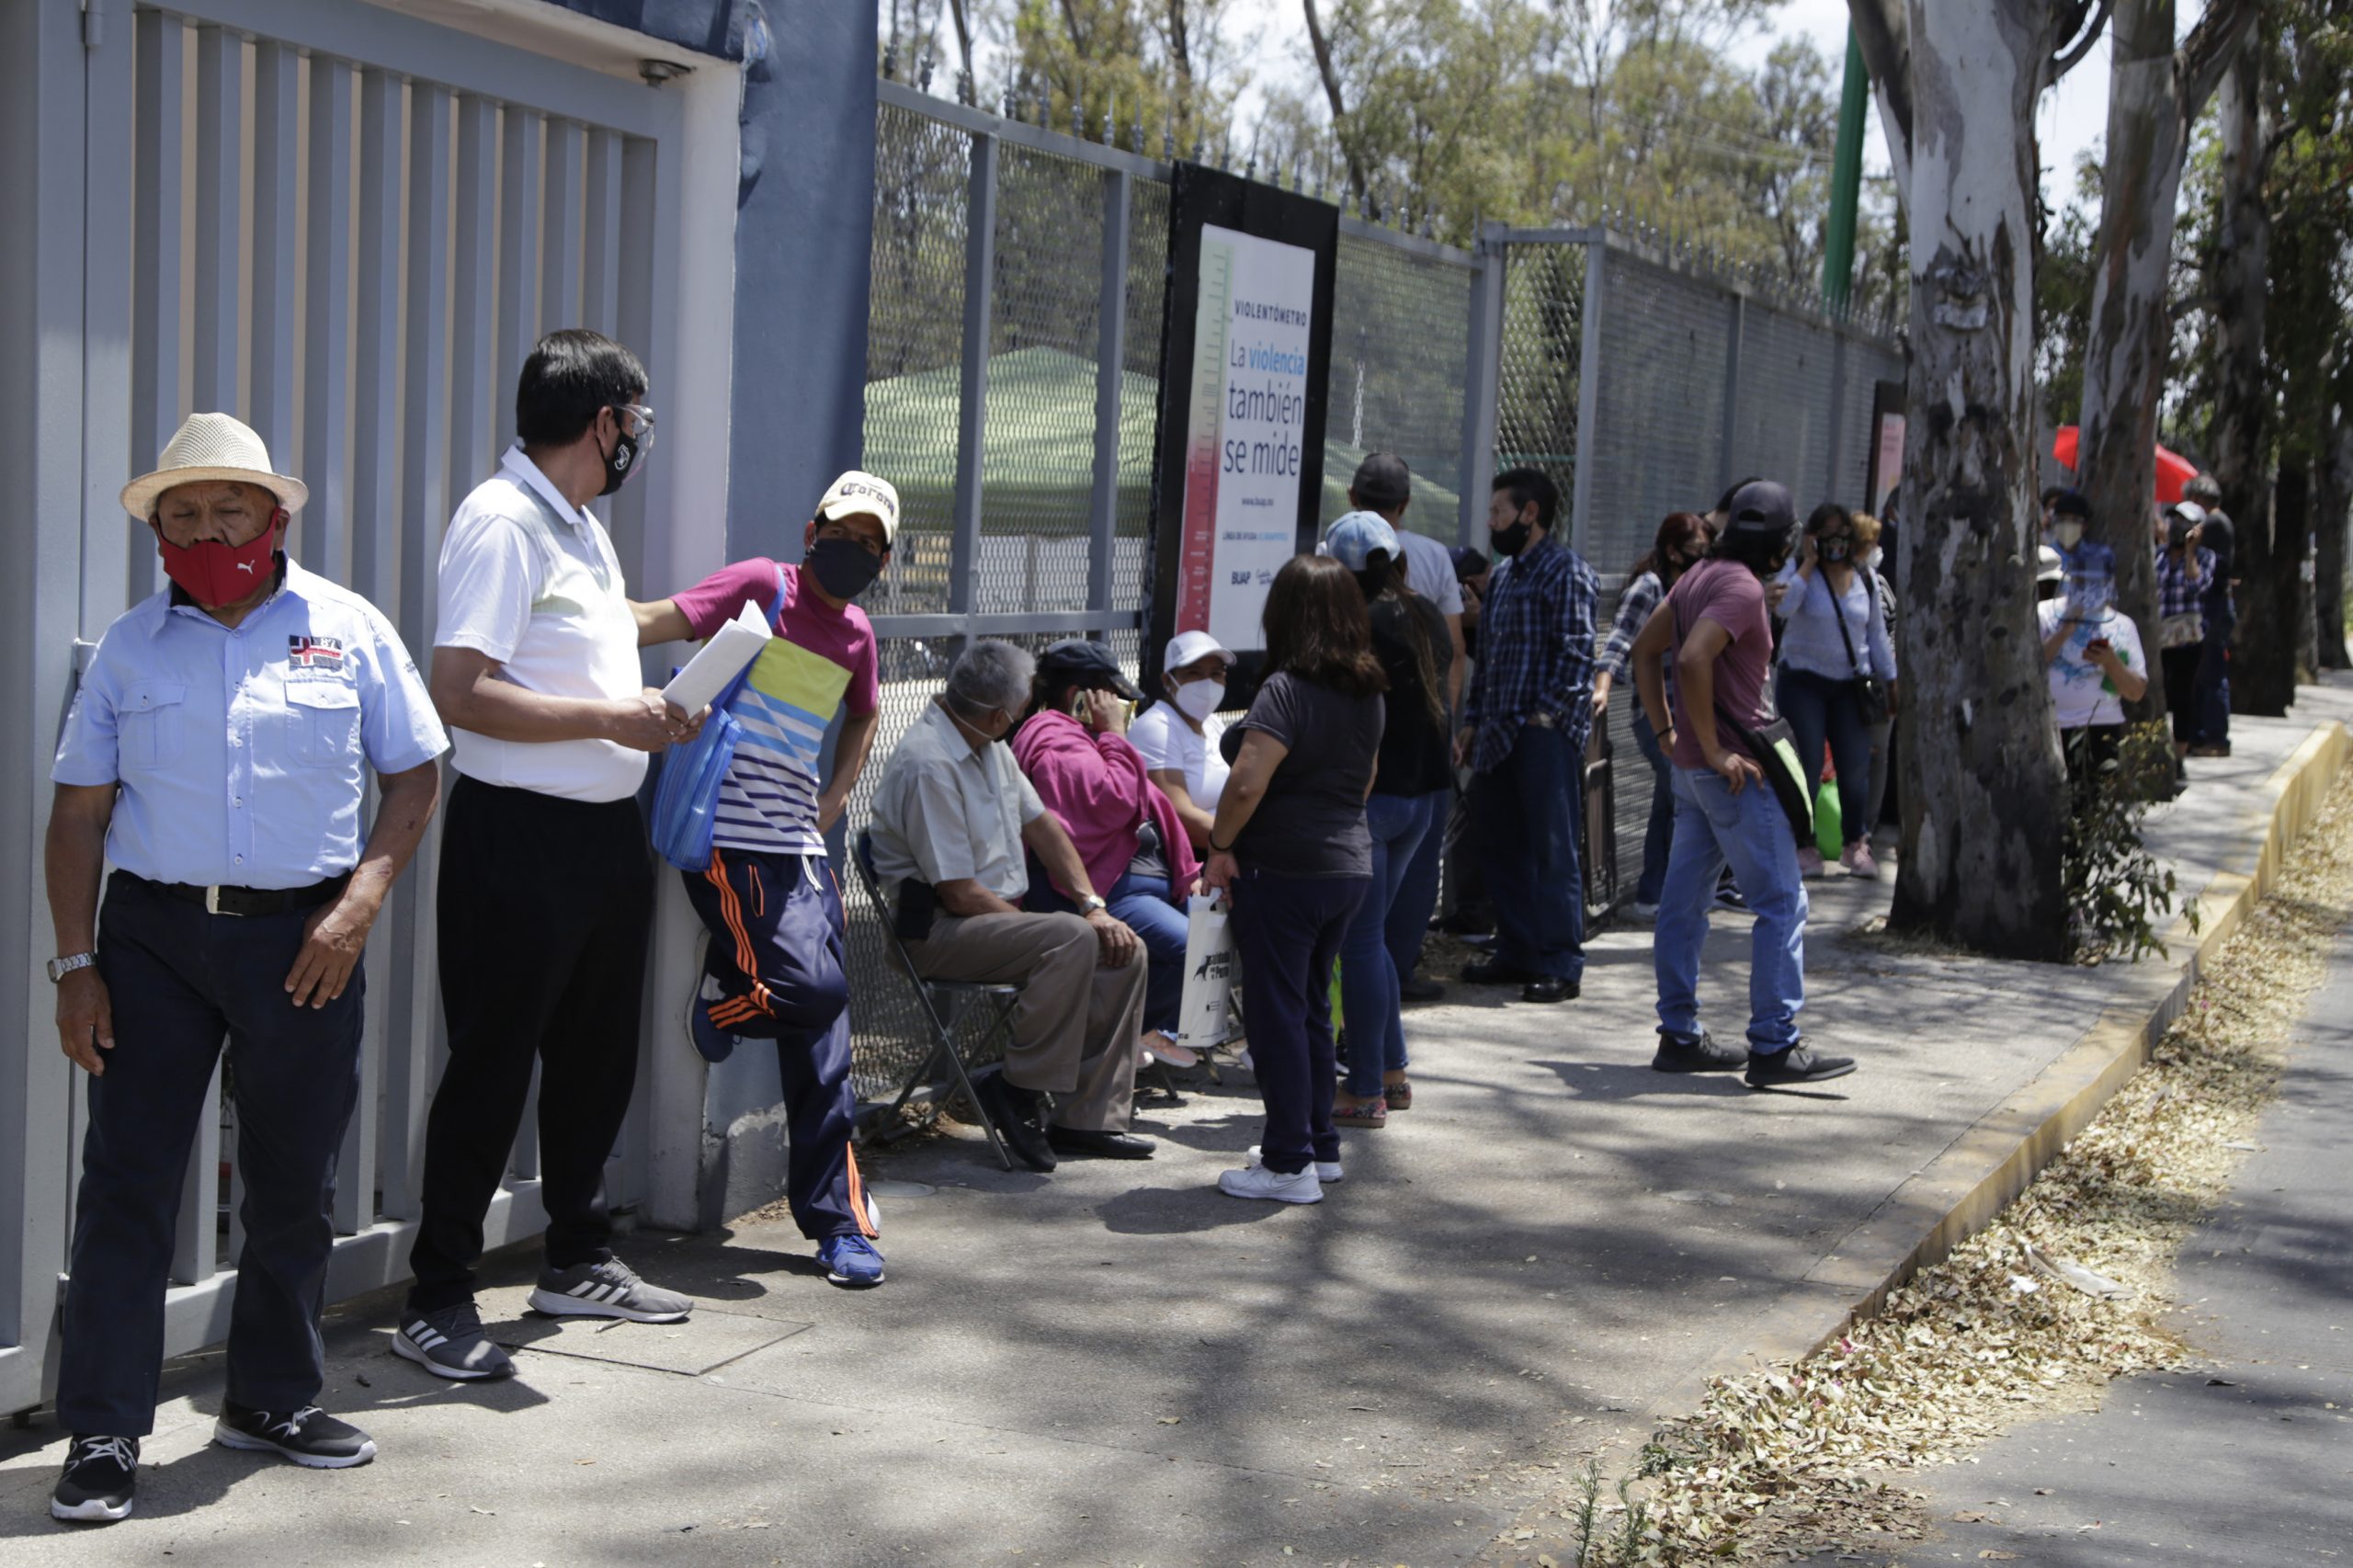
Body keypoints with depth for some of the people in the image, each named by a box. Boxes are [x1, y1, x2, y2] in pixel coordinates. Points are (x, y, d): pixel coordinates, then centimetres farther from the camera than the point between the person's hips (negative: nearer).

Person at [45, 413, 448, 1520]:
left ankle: (273, 1399, 28)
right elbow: (80, 813, 6)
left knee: (292, 1183, 10)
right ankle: (103, 1436, 5)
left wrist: (361, 902, -7)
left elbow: (413, 774, 6)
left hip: (304, 941, 0)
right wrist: (76, 962, -2)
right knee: (127, 1182, -3)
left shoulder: (346, 629, 3)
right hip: (155, 934, 0)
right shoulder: (129, 646, 6)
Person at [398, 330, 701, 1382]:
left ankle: (578, 1261, 32)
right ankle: (438, 1299, 6)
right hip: (521, 833, -10)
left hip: (609, 827, 10)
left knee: (597, 1054, 18)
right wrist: (613, 719, -21)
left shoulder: (582, 526, 16)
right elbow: (462, 692, -24)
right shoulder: (503, 522, -15)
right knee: (493, 1067, -4)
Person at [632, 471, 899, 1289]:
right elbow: (662, 620, -16)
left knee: (823, 1038, 4)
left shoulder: (856, 635, 15)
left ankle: (839, 1221, 11)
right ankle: (721, 1001, 13)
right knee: (814, 990, -21)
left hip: (801, 847, 7)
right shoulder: (764, 587, -4)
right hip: (730, 842, -6)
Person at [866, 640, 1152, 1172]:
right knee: (1072, 942, -31)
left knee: (1125, 951, -6)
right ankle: (1020, 1090, -18)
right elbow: (960, 894, -21)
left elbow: (1042, 826, 16)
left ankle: (1089, 1116, -5)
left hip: (1000, 915, 10)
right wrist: (1060, 924, -12)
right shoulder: (928, 765, -20)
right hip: (938, 930, -10)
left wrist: (1093, 905, 4)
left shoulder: (989, 747, 11)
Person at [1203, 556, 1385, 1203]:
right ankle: (1321, 1145, 25)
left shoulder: (1286, 689, -16)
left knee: (1278, 1011, -1)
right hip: (1350, 864, 8)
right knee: (1311, 1006, 19)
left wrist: (1221, 847, -12)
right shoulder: (1367, 692, 9)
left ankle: (1289, 1164, 3)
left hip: (1284, 870, -8)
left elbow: (1246, 784, -24)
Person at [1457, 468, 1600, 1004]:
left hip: (1546, 734, -9)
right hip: (1498, 736, 9)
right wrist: (1472, 722, 17)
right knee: (1501, 849, 11)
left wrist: (1546, 714, -19)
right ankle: (1517, 954, 20)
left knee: (1552, 852, -5)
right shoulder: (1504, 574, 20)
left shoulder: (1565, 570, -7)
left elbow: (1577, 652, -15)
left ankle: (1560, 965, -1)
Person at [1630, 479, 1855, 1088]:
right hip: (1734, 769, -10)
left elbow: (1645, 649, 19)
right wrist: (1713, 750, -22)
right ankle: (1775, 1046, -5)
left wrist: (1667, 732, 16)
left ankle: (1679, 1036, 17)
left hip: (1692, 765, 10)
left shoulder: (1701, 575, 13)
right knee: (1783, 904, -5)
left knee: (1684, 900, 11)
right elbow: (1692, 660, -29)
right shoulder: (1742, 587, -16)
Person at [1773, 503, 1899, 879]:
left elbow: (1877, 633, 15)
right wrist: (1809, 563, -19)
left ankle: (1856, 844, 15)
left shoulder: (1866, 579, 9)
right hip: (1803, 682, -4)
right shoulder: (1799, 572, -4)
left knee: (1856, 768, 1)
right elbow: (1782, 607, -24)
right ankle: (1805, 847, 6)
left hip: (1850, 685, 4)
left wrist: (1890, 681, 14)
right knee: (1806, 767, -3)